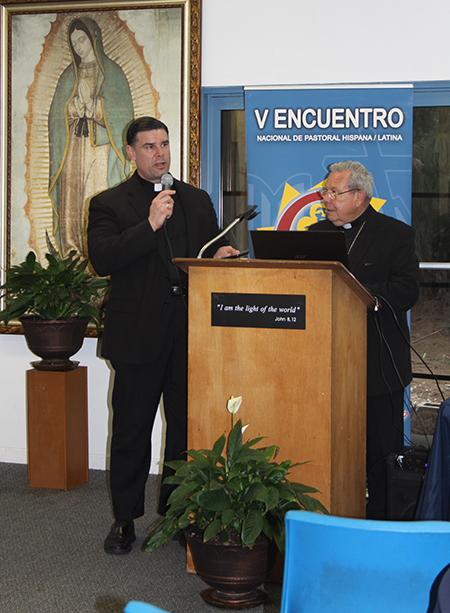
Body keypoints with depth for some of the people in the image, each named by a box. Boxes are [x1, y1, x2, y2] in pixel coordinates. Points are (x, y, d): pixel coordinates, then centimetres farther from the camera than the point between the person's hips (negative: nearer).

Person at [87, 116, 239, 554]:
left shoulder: (198, 201, 16)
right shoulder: (109, 203, 2)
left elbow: (211, 253, 22)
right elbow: (102, 260, -13)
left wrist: (221, 255, -2)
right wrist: (150, 225, -20)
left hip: (190, 333, 4)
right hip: (138, 334, -3)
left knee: (187, 428, 7)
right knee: (131, 431, 4)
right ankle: (124, 520, 17)